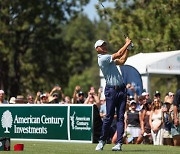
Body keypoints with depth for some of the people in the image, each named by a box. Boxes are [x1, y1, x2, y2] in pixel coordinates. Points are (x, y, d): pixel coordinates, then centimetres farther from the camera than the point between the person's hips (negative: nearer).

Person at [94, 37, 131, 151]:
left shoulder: (109, 58, 21)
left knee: (121, 117, 0)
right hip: (111, 90, -8)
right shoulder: (102, 58, -9)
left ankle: (119, 143, -3)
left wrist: (128, 48, 22)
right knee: (109, 117, -5)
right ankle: (102, 141, 9)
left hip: (121, 89, 8)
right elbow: (118, 54, -12)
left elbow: (121, 61, 26)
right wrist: (127, 44, 0)